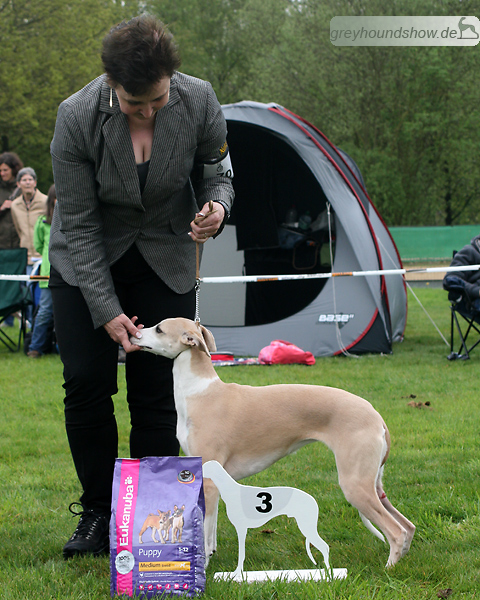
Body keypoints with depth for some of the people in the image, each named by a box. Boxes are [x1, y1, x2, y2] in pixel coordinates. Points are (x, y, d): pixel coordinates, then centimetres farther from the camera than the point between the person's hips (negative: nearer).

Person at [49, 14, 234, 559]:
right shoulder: (77, 117, -26)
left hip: (165, 261, 1)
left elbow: (215, 174, -2)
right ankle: (97, 514, 8)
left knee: (156, 392, -4)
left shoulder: (199, 102, -20)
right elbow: (77, 223, -19)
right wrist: (107, 310, -21)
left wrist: (215, 207, -27)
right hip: (86, 261, -1)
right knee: (86, 384, -6)